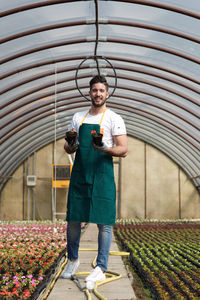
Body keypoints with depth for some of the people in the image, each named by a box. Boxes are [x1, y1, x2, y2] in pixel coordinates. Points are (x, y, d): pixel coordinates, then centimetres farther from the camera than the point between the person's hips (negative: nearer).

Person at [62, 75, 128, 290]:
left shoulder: (114, 119, 2)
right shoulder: (78, 117, 14)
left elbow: (123, 150, -4)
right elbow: (67, 148, 16)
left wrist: (106, 149, -23)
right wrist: (71, 147, -8)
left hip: (102, 175, -3)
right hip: (79, 174, 4)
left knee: (103, 222, -4)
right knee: (73, 219, 5)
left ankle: (100, 268, 1)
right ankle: (73, 260, 25)